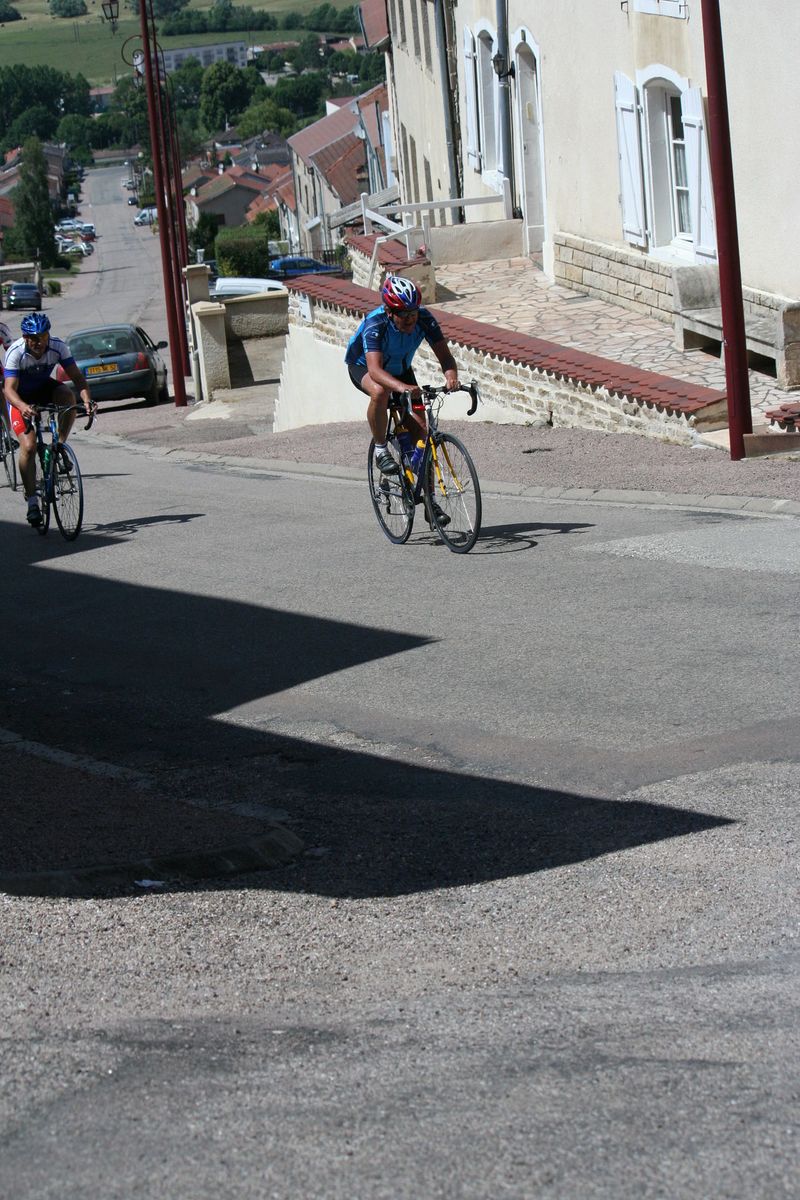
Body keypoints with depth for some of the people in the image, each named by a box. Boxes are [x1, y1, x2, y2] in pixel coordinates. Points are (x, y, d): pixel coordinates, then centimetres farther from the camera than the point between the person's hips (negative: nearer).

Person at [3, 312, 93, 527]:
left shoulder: (58, 347, -22)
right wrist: (23, 407, -57)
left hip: (44, 388, 3)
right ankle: (31, 501, -8)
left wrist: (86, 399, -42)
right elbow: (9, 388, -36)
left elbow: (77, 377, -23)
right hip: (21, 397, -3)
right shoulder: (15, 353, -30)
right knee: (28, 446, -18)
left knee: (68, 396, -31)